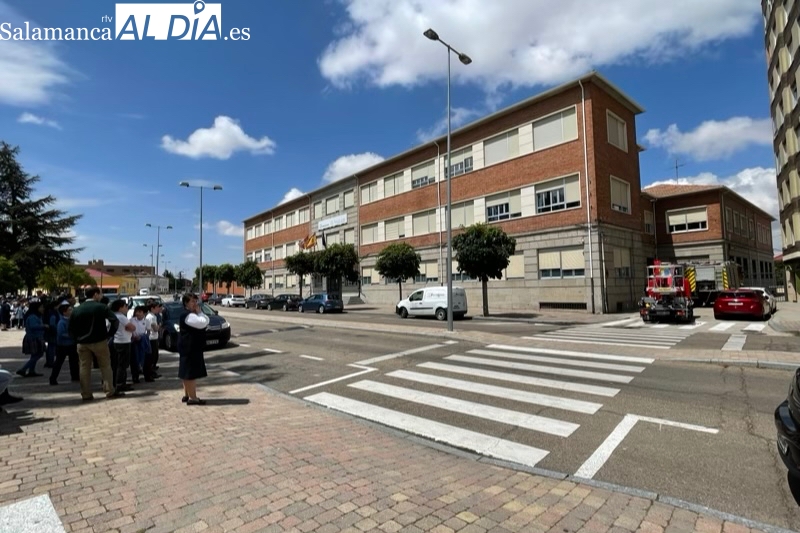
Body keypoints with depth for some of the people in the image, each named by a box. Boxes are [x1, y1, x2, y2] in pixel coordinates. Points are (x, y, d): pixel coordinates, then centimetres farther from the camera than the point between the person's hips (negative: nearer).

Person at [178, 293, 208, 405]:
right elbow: (203, 323, -30)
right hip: (190, 347, -11)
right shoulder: (188, 315, -19)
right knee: (191, 372, -6)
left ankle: (187, 395, 26)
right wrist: (199, 312, -17)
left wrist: (199, 312, -1)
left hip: (192, 347, 11)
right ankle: (192, 398, -1)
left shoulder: (192, 314, 14)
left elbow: (206, 322, 10)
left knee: (188, 372, 16)